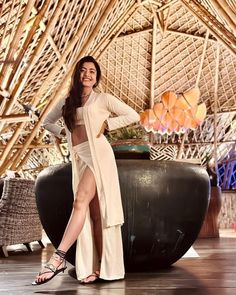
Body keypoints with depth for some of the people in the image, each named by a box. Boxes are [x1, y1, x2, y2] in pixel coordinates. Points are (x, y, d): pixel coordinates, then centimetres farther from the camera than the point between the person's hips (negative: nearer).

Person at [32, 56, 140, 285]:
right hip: (78, 159, 5)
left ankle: (58, 258, -22)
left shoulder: (103, 98, 5)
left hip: (97, 154, -5)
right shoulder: (67, 102, 18)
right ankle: (97, 267, 3)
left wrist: (106, 124, -1)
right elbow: (47, 122, 29)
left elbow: (133, 116, 5)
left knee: (80, 202, -20)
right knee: (92, 212, 2)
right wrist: (64, 132, 11)